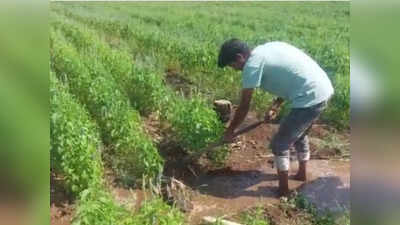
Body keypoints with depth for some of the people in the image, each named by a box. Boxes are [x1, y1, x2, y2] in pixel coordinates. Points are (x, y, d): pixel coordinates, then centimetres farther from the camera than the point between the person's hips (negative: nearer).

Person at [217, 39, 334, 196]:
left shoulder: (252, 64, -10)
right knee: (299, 135, 29)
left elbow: (244, 106, -5)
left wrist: (229, 131, 8)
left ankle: (283, 189, 19)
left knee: (279, 145, 5)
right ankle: (302, 174, 47)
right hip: (323, 89, 9)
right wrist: (275, 106, 18)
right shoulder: (267, 49, 15)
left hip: (310, 98, -9)